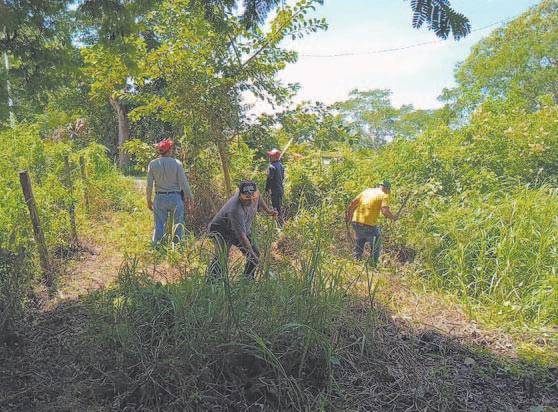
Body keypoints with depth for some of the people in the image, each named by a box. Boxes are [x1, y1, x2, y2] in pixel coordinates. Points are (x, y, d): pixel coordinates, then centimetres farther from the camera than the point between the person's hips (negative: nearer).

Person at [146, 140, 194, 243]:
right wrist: (190, 197, 0)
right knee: (178, 224, 7)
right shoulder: (176, 163, -7)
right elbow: (184, 183, -7)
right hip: (175, 197, -3)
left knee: (158, 226, 8)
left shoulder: (153, 164, 1)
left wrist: (149, 200, 11)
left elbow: (149, 185, 2)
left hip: (159, 198, 3)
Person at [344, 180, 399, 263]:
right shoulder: (384, 195, 0)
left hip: (356, 220, 6)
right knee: (376, 244, 11)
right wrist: (394, 217, 5)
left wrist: (348, 216, 26)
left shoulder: (366, 191, 17)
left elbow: (353, 202, 15)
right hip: (368, 225, -6)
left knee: (360, 241, 28)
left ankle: (356, 259, 29)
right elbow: (385, 212, -14)